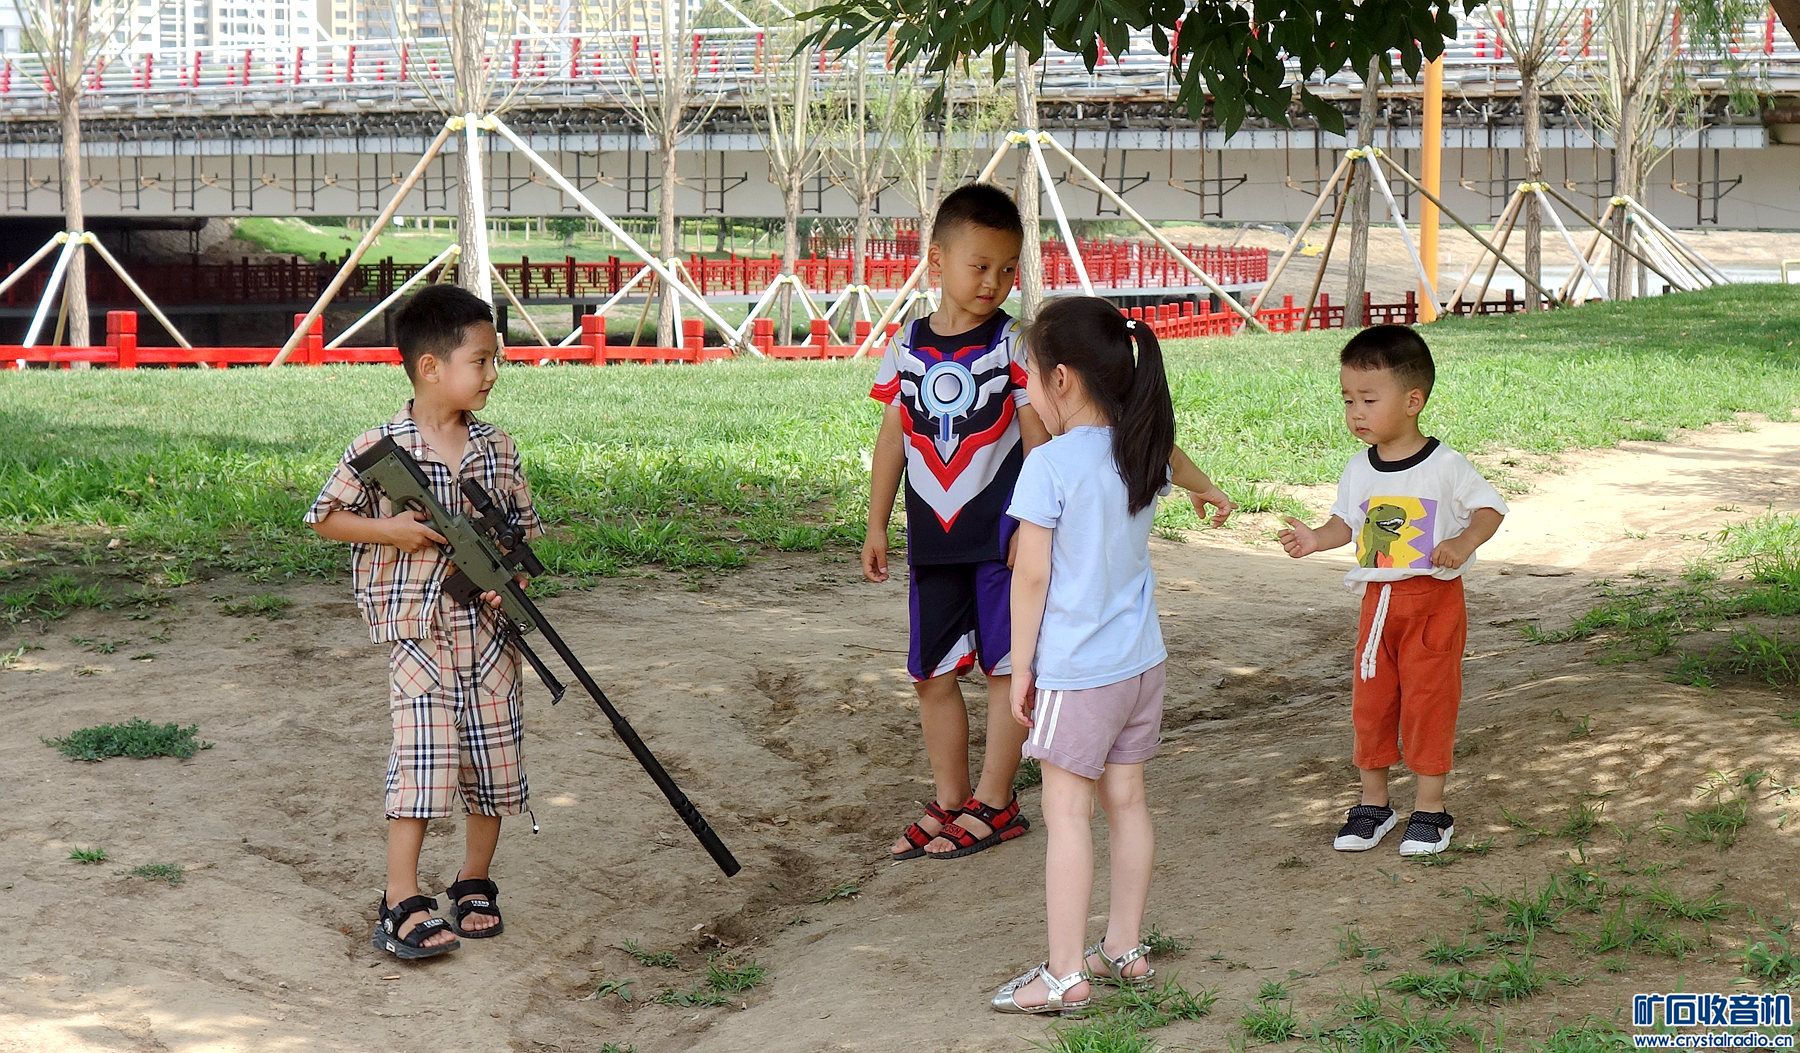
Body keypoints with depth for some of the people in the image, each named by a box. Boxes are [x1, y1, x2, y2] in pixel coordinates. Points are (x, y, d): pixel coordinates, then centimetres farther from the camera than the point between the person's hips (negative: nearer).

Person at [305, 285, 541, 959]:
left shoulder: (497, 450, 6)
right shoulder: (378, 449, -7)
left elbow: (524, 527, 14)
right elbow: (324, 518, -1)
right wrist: (393, 531, -15)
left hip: (488, 629, 5)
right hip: (416, 629, -5)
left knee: (495, 757, 7)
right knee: (422, 752, -13)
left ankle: (474, 885, 25)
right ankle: (402, 904, -9)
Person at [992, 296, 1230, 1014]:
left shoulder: (1049, 466, -18)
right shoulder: (1144, 457, 2)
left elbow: (1031, 576, -15)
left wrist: (1021, 666, -6)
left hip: (1074, 671, -7)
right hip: (1141, 660, 7)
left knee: (1067, 815, -1)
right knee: (1126, 801, 14)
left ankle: (1065, 975, 1)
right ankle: (1124, 949, 23)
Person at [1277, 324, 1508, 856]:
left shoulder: (1445, 467, -11)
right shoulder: (1359, 470, 4)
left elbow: (1491, 507, -6)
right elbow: (1347, 521, 14)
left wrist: (1463, 541, -24)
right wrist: (1316, 539, -5)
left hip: (1434, 599, -5)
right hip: (1378, 599, 5)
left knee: (1428, 702, -1)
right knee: (1370, 701, 8)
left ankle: (1429, 808, 11)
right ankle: (1373, 803, 21)